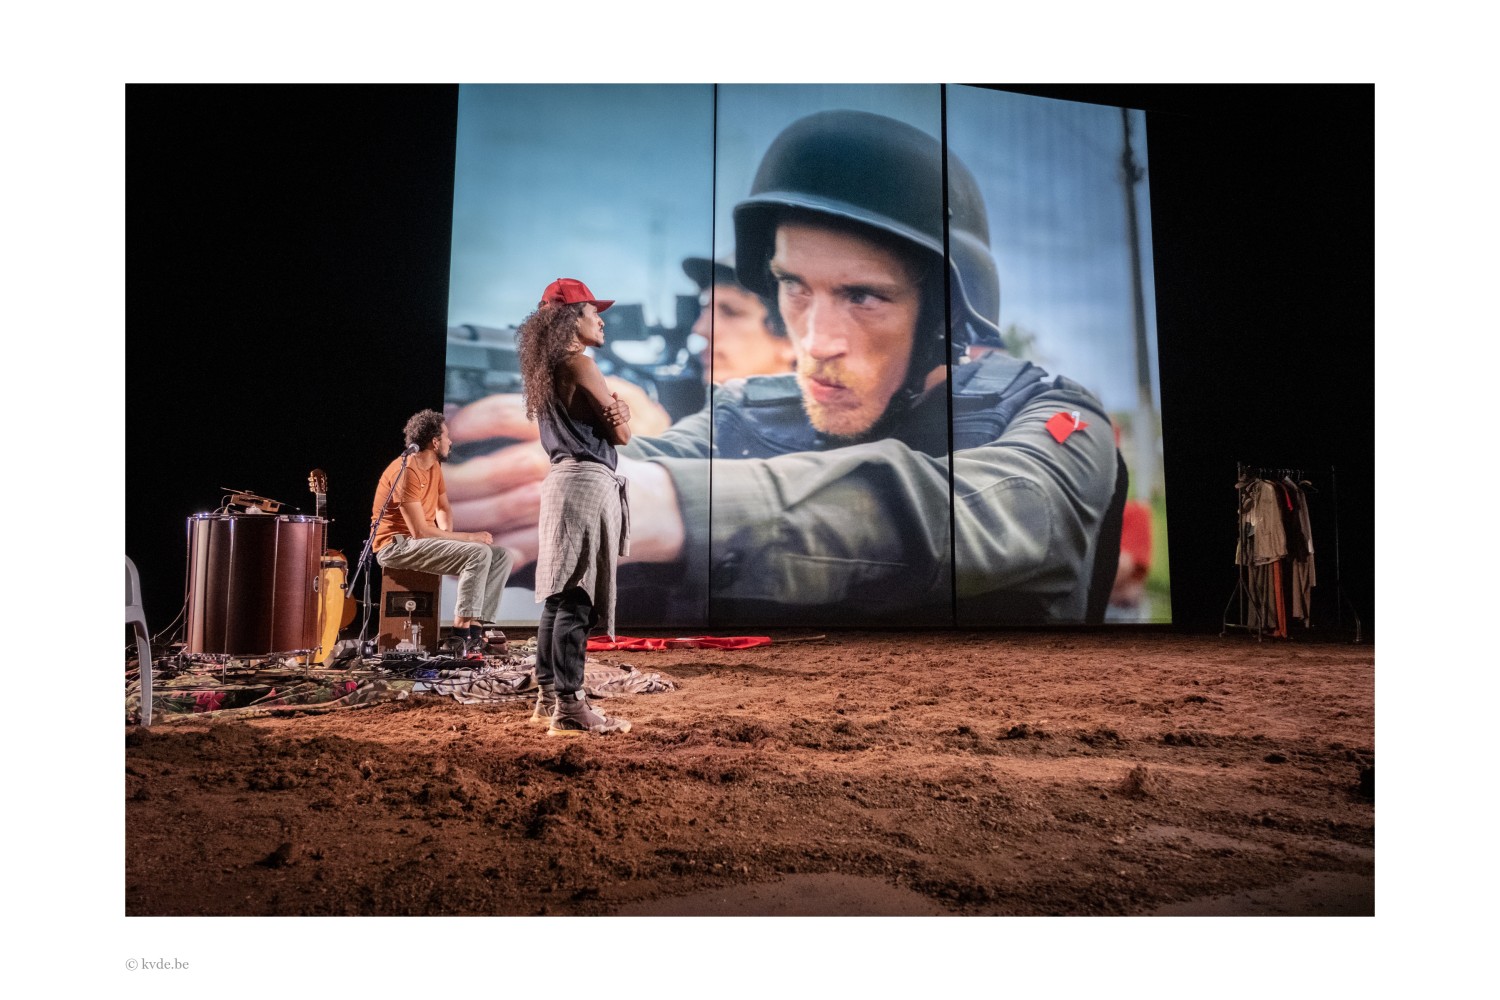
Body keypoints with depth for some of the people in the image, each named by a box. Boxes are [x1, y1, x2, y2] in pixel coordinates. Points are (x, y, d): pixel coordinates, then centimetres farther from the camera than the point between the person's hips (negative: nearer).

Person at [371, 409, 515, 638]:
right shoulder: (406, 471, -19)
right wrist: (469, 537, -18)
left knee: (502, 555, -6)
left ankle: (476, 624, -16)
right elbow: (419, 531, -23)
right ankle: (461, 626, -23)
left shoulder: (434, 466, 9)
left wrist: (448, 535, -1)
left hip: (424, 542, 9)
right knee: (479, 553, -28)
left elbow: (443, 508, 20)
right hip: (397, 545, -9)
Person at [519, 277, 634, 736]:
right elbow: (621, 433, -8)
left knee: (558, 594, 13)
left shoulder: (546, 369, 18)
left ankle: (548, 697, 21)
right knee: (577, 598, -10)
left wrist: (617, 408, 1)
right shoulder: (579, 364, -10)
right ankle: (570, 707, -7)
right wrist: (620, 414, 11)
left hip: (561, 478, 10)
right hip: (588, 480, -10)